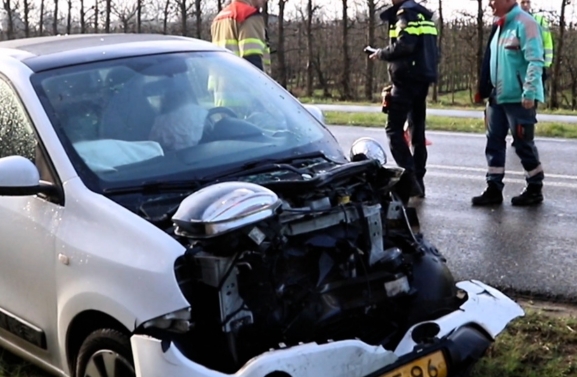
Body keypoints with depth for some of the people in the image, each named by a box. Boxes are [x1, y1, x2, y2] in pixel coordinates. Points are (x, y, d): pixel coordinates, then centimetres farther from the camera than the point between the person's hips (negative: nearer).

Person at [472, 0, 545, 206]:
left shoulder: (524, 23, -13)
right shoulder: (500, 26, 14)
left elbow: (535, 61, -19)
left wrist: (529, 93, -24)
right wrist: (488, 92, 18)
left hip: (519, 98, -8)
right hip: (498, 97, 8)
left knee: (523, 144, 2)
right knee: (494, 143, 8)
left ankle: (535, 189, 17)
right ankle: (494, 189, 14)